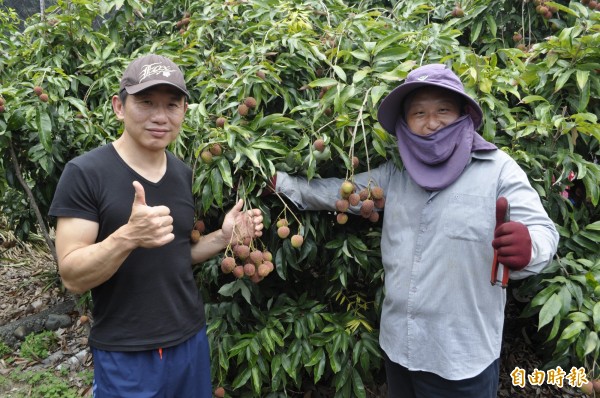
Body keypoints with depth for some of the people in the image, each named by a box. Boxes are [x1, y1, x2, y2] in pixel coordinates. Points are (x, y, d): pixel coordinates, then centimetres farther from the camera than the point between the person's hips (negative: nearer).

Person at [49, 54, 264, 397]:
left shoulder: (185, 175, 2)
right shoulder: (84, 173, -14)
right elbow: (73, 277, -17)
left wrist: (224, 237, -5)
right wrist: (128, 236, -34)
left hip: (192, 341, 6)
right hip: (125, 356, -5)